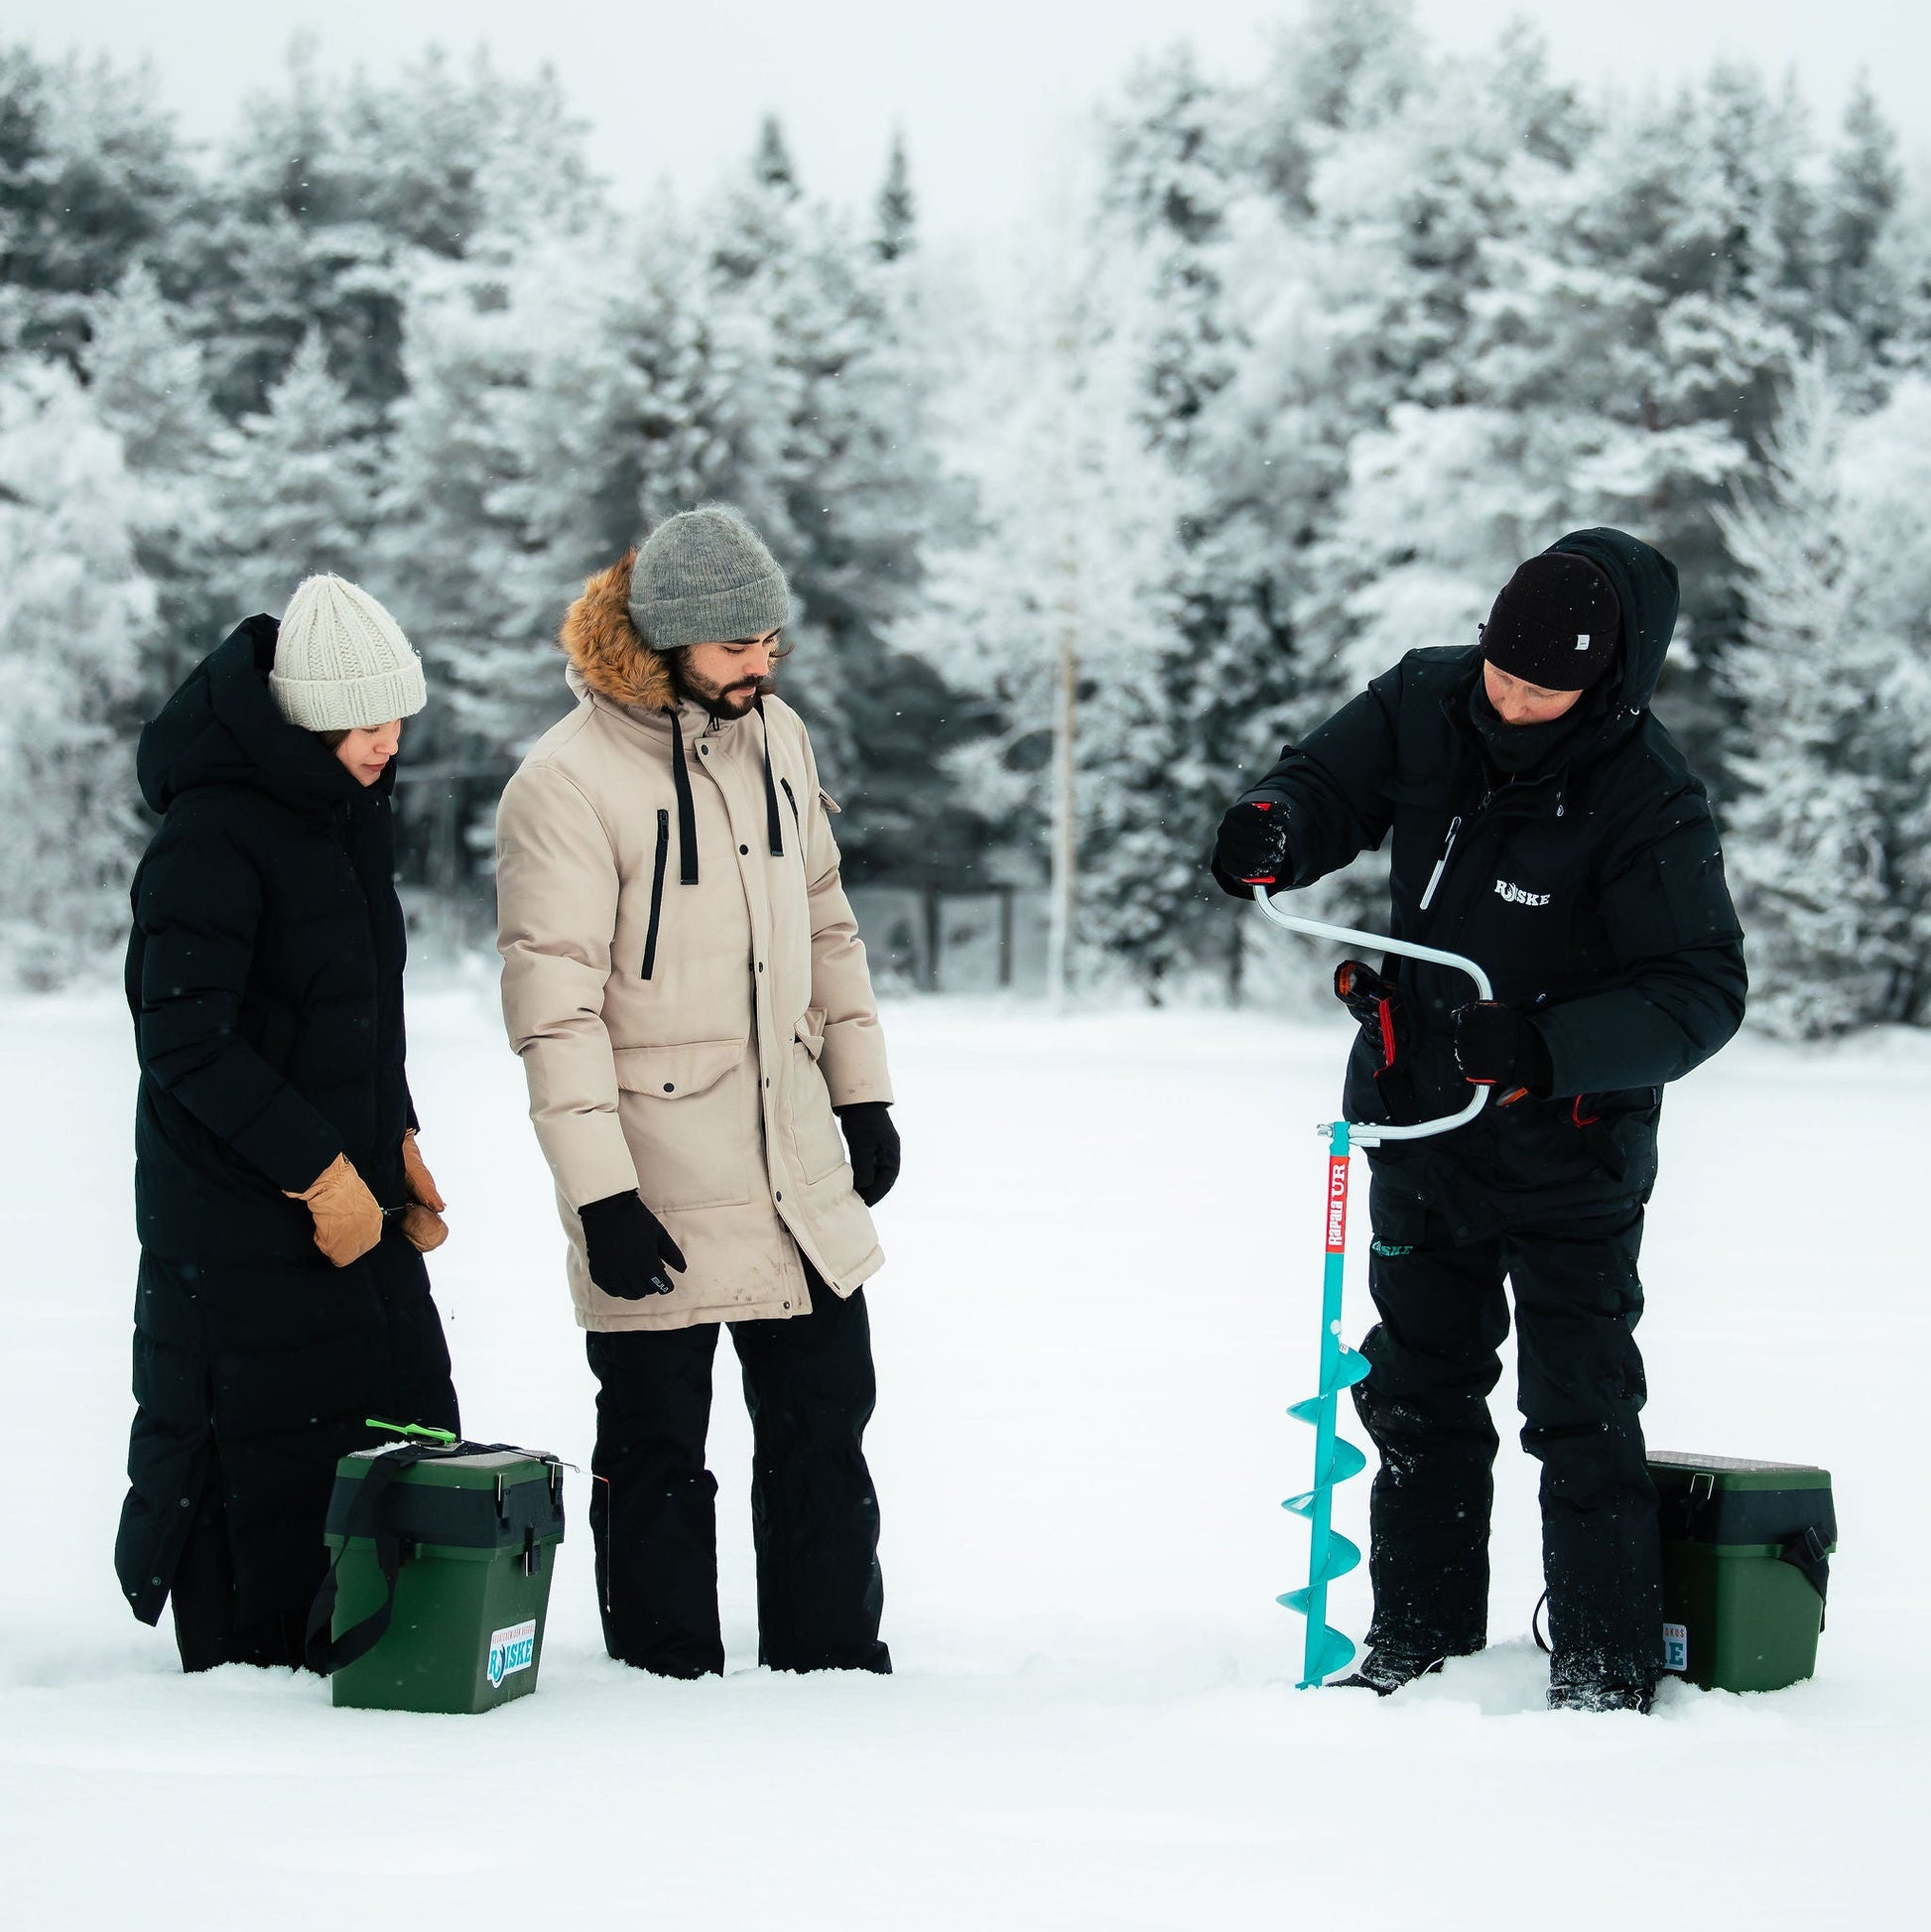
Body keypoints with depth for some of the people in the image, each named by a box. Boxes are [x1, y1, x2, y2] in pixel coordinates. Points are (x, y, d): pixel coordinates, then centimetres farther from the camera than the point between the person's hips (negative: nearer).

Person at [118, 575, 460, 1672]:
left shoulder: (352, 808, 10)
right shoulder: (213, 832, -17)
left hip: (353, 1184, 8)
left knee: (407, 1434, 7)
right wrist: (319, 1171, -17)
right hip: (245, 1216, -8)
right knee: (268, 1459, -4)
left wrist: (396, 1141, 13)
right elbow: (187, 1039, -20)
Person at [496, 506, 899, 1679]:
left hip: (800, 1168, 7)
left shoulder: (777, 735, 6)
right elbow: (554, 1006, -17)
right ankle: (671, 1683, 15)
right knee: (658, 1454, 4)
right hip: (659, 1195, -6)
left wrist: (864, 1093, 14)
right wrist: (601, 1194, -20)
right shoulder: (568, 784, -16)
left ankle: (833, 1670, 24)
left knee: (826, 1429, 13)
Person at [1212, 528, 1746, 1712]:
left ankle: (1608, 1677, 5)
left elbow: (1702, 993, -22)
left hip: (1566, 1156, -6)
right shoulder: (1426, 705, -9)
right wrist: (1275, 827, -19)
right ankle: (1418, 1650, 27)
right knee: (1421, 1393, 15)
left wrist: (1543, 1049, -35)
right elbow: (1331, 783, 6)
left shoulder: (1650, 803, -23)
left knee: (1581, 1412, -4)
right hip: (1420, 1125, 6)